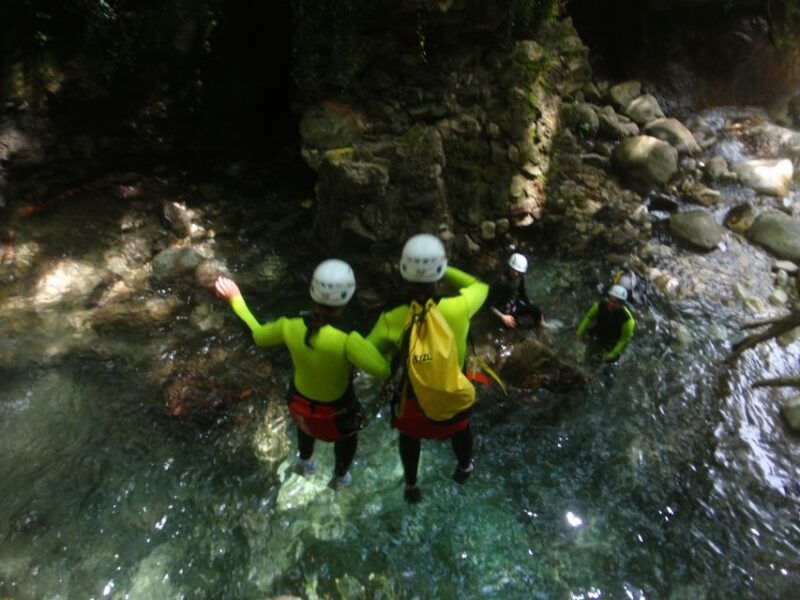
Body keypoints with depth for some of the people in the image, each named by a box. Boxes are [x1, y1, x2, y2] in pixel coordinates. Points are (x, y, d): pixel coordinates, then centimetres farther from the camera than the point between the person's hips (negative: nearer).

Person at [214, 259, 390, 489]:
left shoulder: (289, 327, -26)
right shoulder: (346, 340, -40)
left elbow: (257, 335, -6)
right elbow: (382, 370, -40)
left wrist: (235, 299, 5)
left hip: (300, 402, 4)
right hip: (336, 412, -4)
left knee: (307, 421, 42)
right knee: (347, 435, 34)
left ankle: (304, 462, 71)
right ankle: (340, 477, 61)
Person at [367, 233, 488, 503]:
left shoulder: (392, 319, -29)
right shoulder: (459, 308, -29)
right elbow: (480, 286, -7)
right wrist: (445, 270, -8)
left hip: (413, 393, 0)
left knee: (410, 435, 32)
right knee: (460, 428, 34)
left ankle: (411, 486, 56)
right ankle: (464, 468, 64)